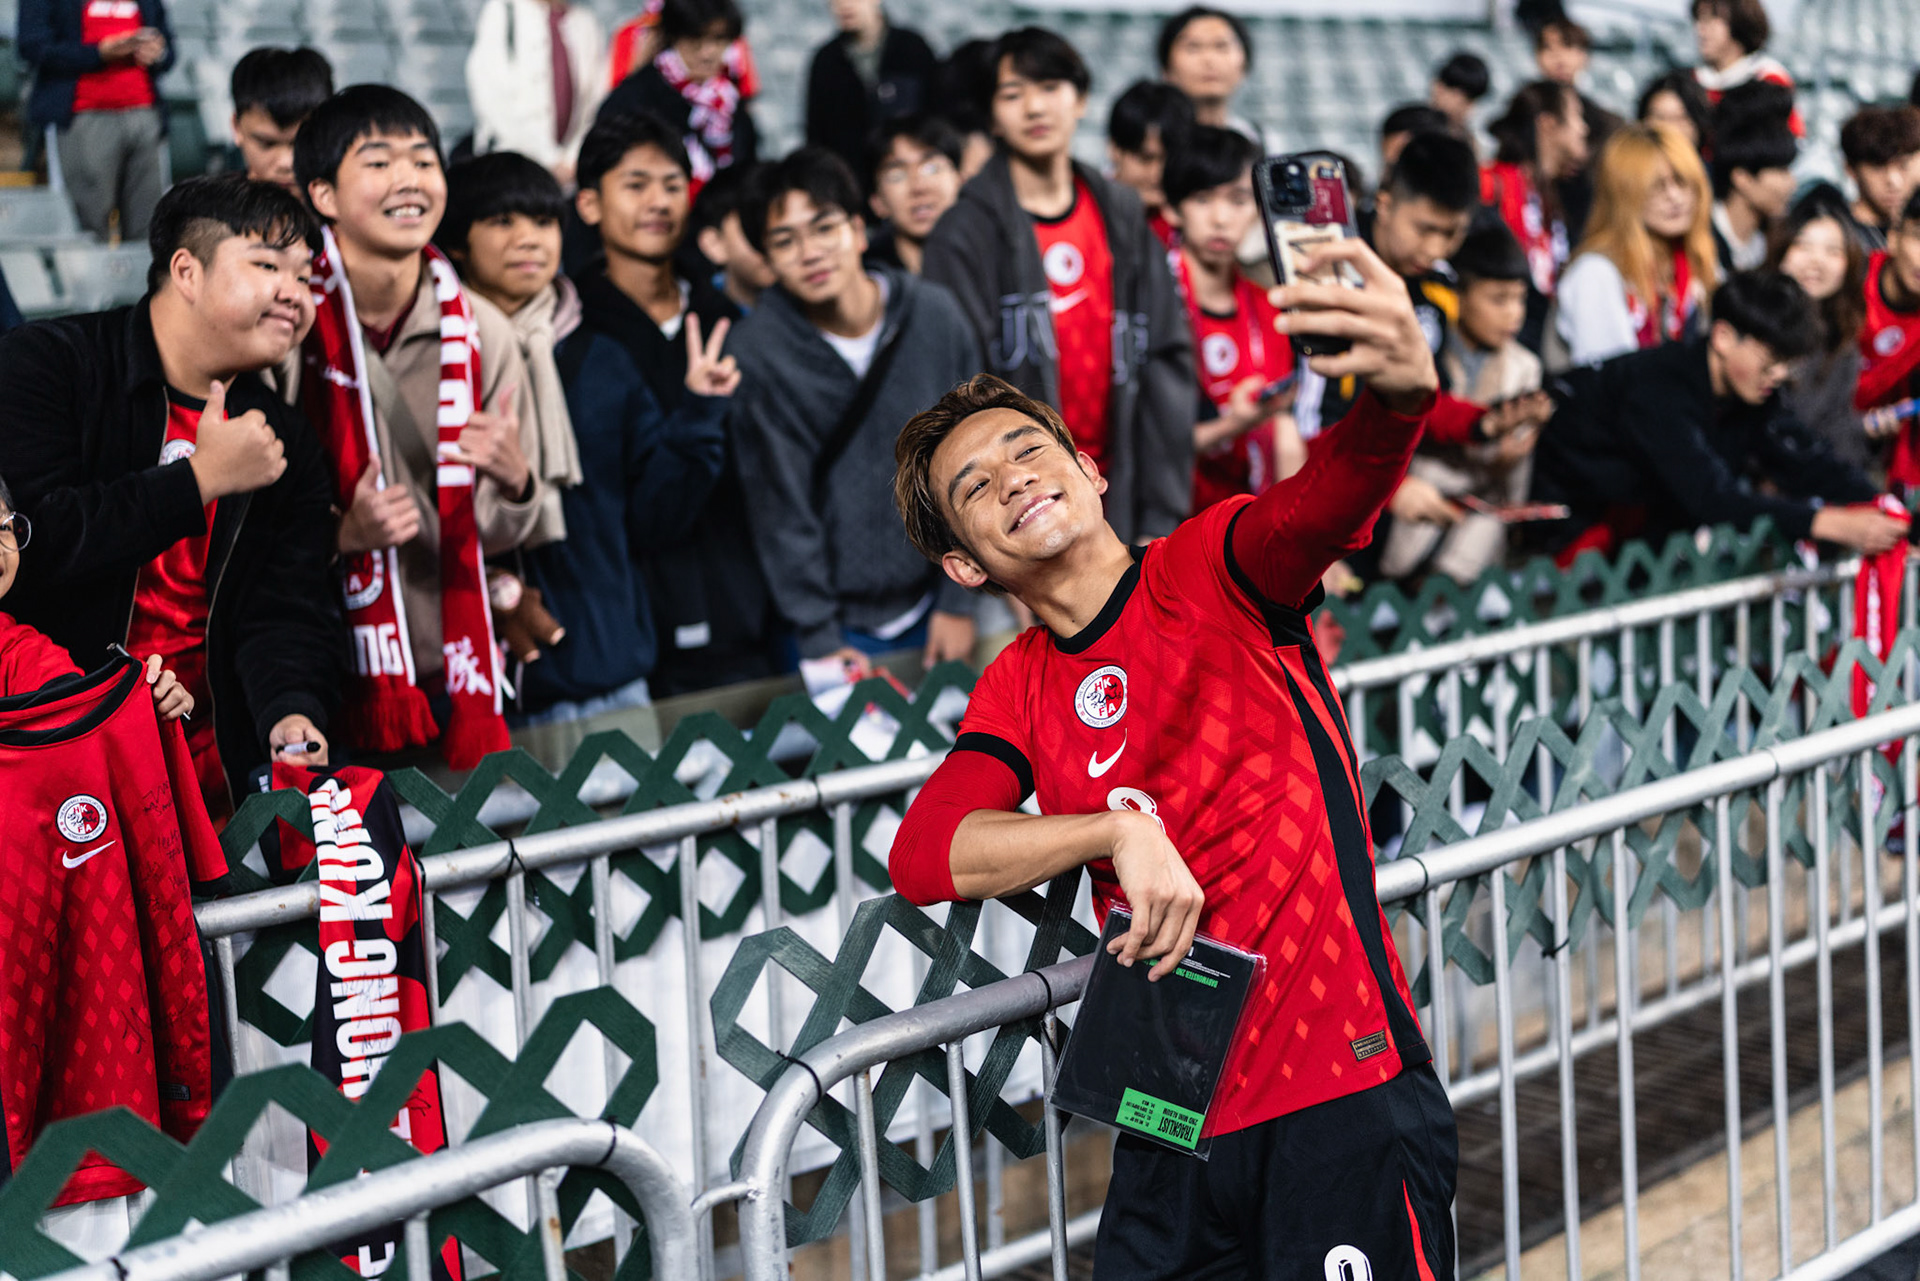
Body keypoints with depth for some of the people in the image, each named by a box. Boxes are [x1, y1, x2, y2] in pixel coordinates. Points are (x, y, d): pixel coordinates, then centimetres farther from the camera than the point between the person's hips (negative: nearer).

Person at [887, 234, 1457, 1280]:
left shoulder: (1210, 570, 0)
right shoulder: (1017, 694, 11)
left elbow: (1329, 496, -23)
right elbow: (921, 854, -6)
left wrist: (1401, 390, -46)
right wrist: (1122, 824, -21)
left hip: (1344, 1089, -4)